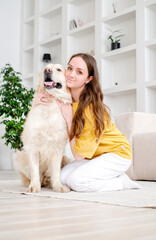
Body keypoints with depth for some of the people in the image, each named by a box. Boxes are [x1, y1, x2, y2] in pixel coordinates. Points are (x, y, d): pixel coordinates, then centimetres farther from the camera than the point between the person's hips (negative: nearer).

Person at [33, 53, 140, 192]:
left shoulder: (91, 108, -28)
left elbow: (78, 155, -24)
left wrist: (69, 119, -24)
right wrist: (39, 102, -15)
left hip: (117, 154, -7)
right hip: (94, 155, 8)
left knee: (75, 180, -25)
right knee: (63, 177, -10)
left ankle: (121, 181, -4)